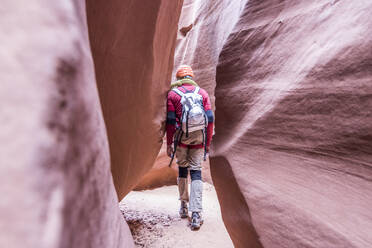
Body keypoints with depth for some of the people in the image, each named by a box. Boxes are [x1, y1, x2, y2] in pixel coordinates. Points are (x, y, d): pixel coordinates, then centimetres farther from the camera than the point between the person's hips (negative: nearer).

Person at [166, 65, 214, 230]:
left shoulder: (172, 94, 4)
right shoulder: (203, 93, 10)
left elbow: (170, 121, -2)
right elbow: (210, 119, 5)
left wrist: (169, 144, 3)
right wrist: (207, 144, 10)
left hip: (181, 137, -1)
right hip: (199, 138, 1)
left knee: (182, 169, 15)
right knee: (196, 172, 1)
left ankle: (184, 207, 25)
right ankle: (196, 213, -5)